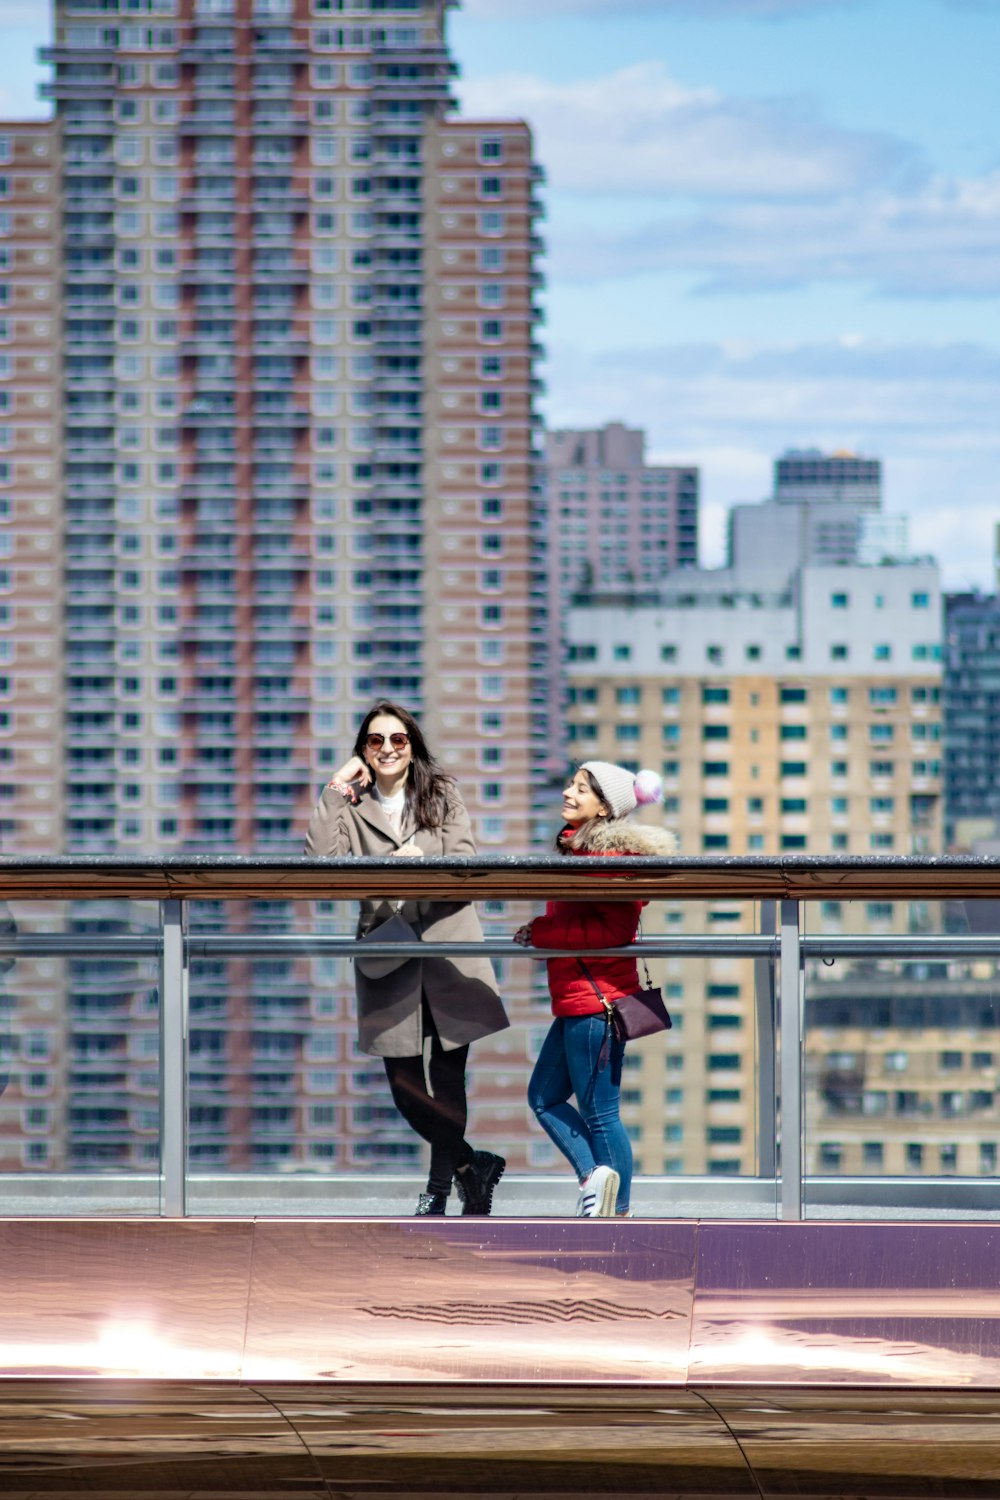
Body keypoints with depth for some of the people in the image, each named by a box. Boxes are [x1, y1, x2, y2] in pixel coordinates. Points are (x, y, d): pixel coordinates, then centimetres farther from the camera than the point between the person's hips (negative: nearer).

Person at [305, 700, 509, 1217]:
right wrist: (335, 792, -8)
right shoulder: (351, 807, 7)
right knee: (405, 1087, -1)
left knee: (448, 1078, -1)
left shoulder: (443, 797, 8)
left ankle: (441, 1182, 16)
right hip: (389, 962, 1)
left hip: (448, 952, -1)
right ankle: (471, 1165, 18)